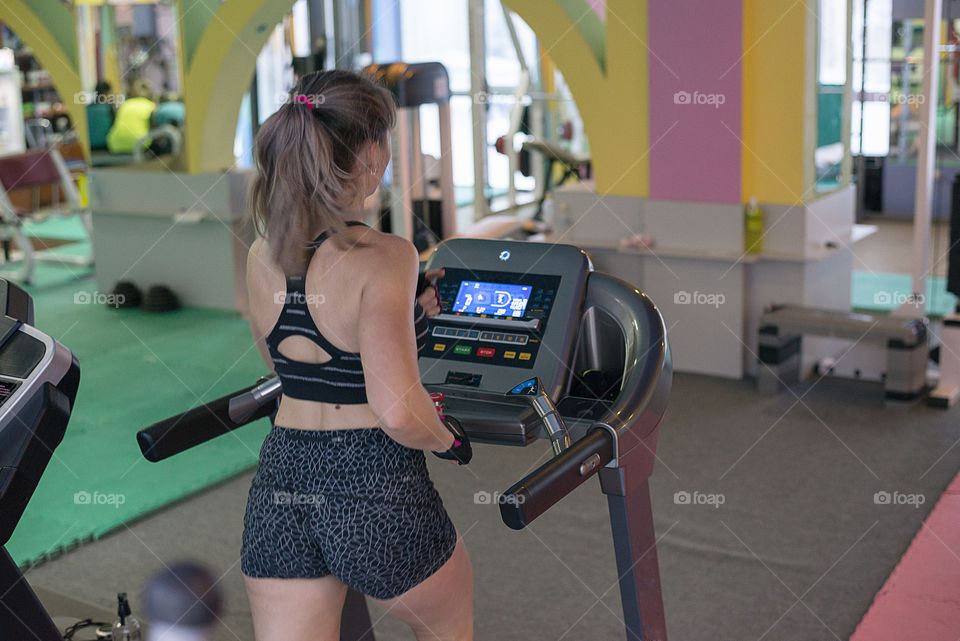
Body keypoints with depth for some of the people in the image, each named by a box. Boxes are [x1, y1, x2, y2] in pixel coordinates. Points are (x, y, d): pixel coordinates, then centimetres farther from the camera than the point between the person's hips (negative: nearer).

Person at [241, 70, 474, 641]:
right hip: (377, 491, -5)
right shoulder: (384, 256, -18)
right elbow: (399, 413, -26)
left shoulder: (262, 255, 3)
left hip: (281, 487, 5)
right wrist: (449, 440, -3)